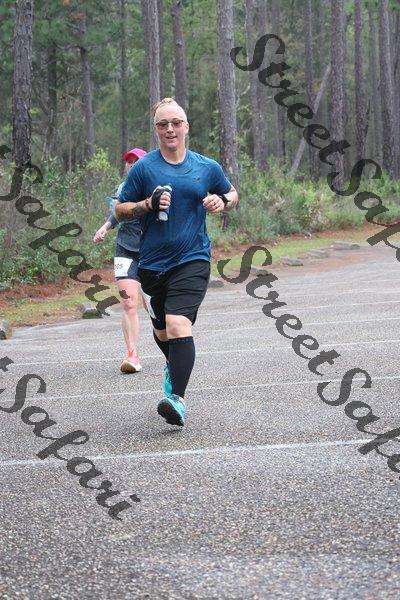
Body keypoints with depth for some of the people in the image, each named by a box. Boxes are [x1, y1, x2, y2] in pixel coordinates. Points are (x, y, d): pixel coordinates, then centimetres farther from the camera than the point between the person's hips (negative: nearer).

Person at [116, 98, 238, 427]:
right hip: (152, 263, 2)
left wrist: (223, 201, -2)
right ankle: (175, 366, 52)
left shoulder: (207, 167, 5)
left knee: (178, 324, -22)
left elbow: (232, 193, 21)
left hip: (192, 260, -2)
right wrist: (147, 205, -15)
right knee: (162, 331, 18)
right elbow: (120, 210, 5)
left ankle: (178, 399, -26)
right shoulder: (144, 168, 0)